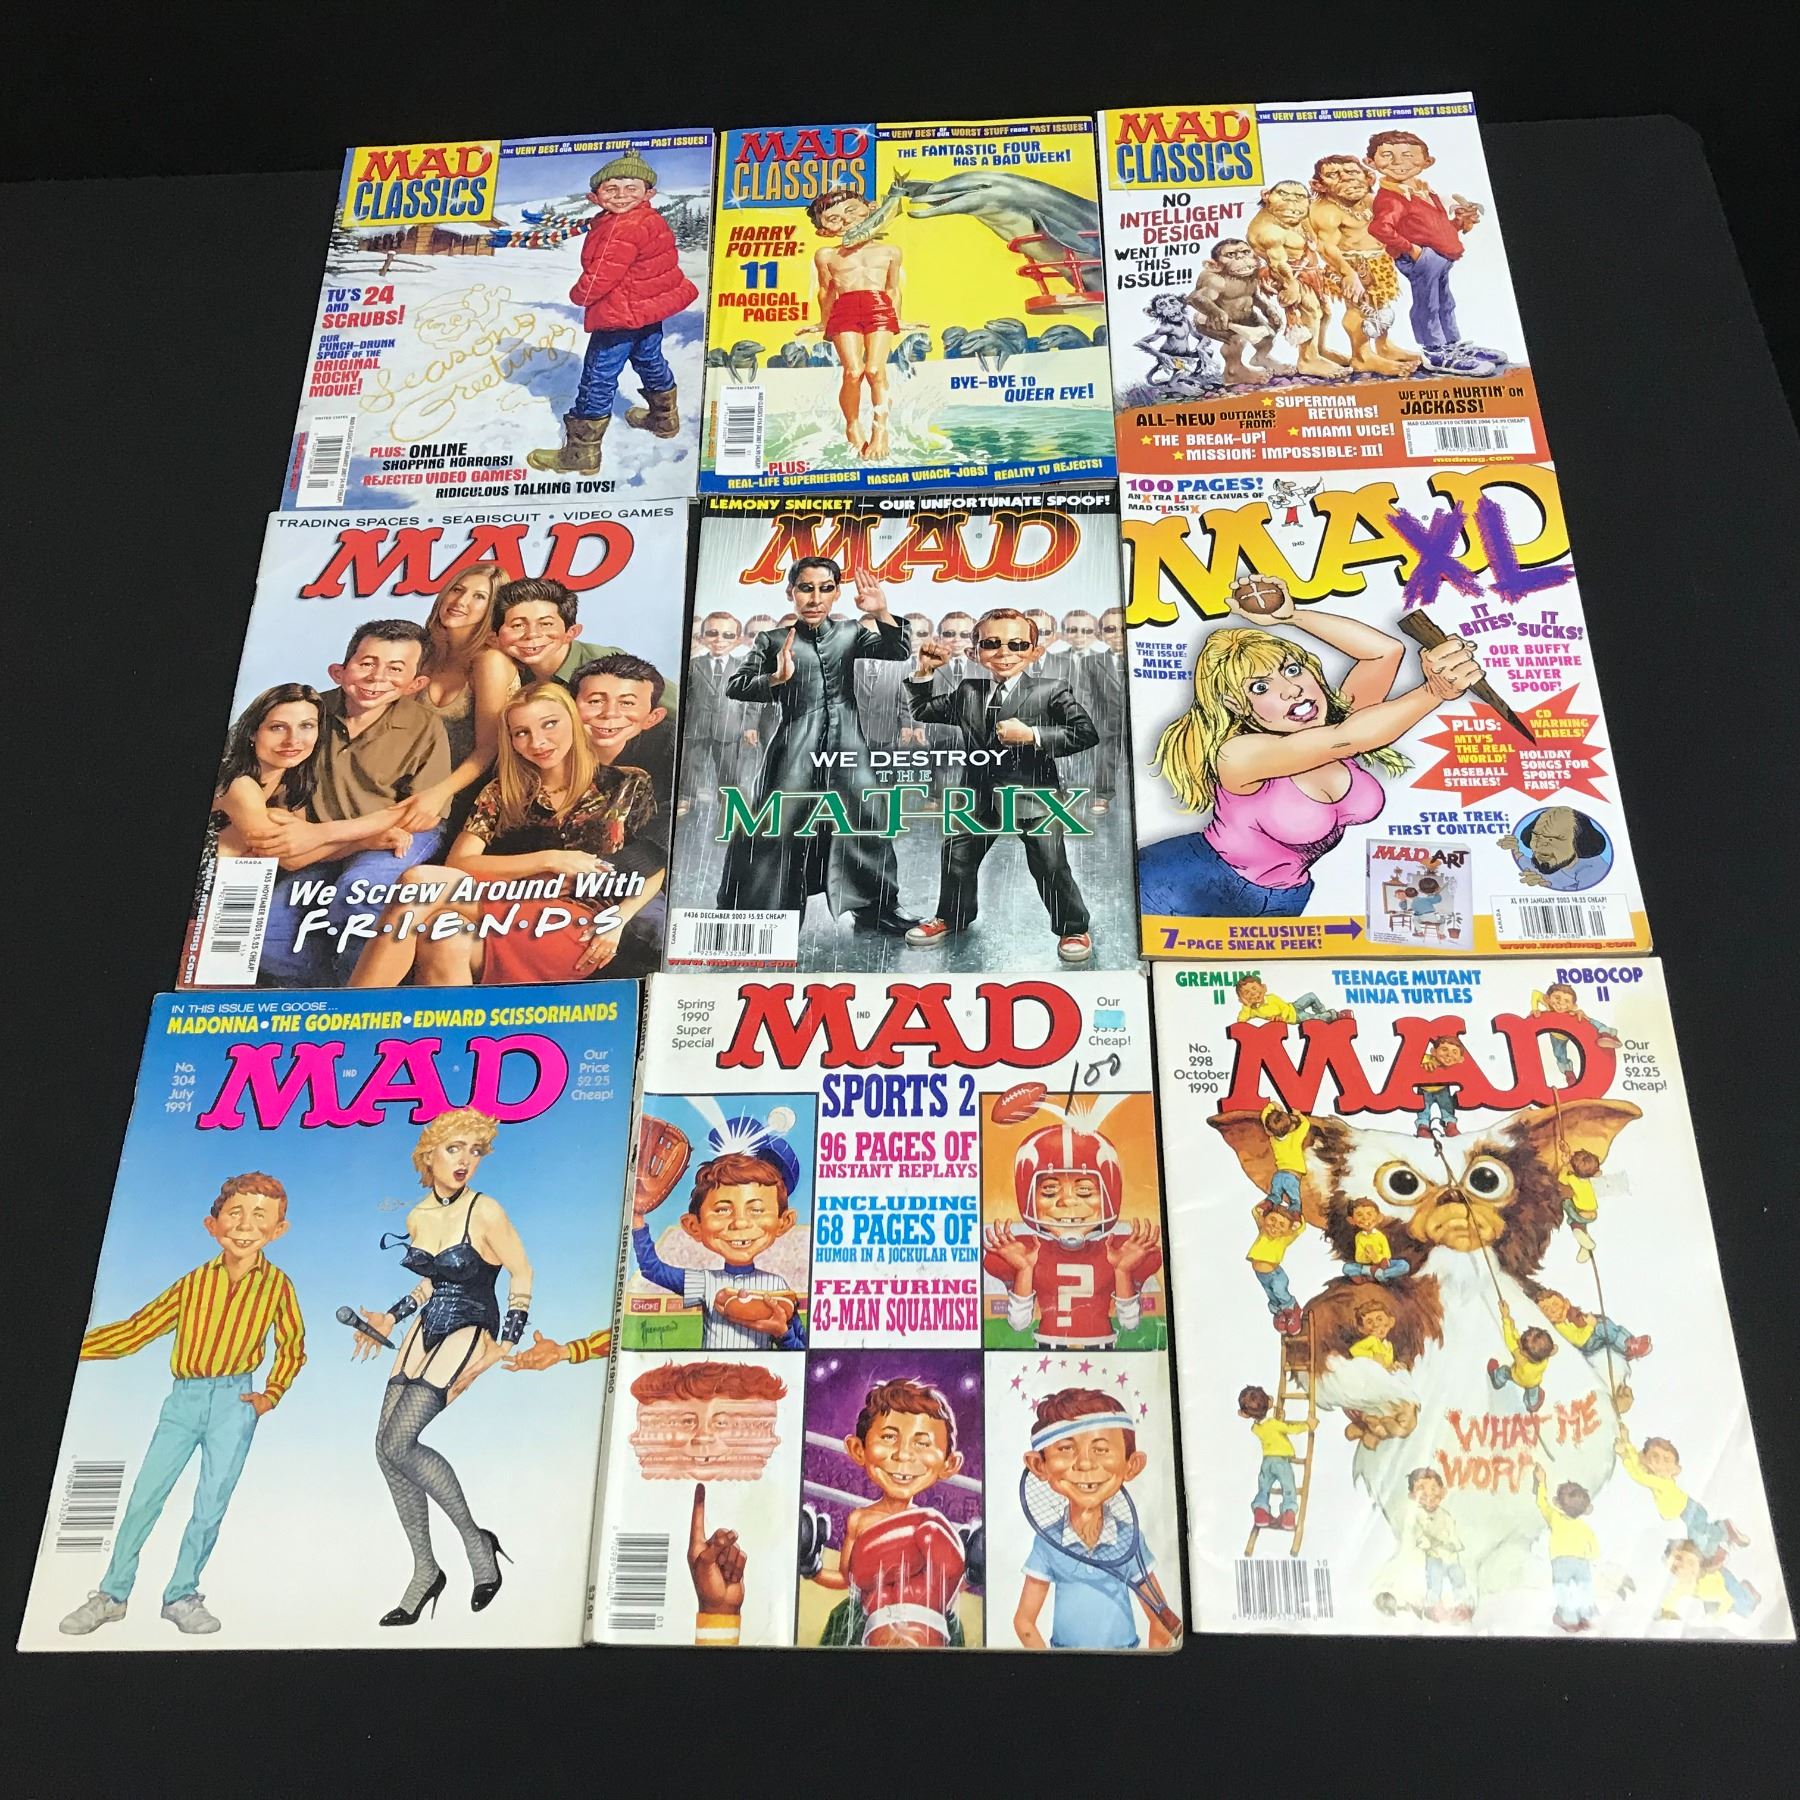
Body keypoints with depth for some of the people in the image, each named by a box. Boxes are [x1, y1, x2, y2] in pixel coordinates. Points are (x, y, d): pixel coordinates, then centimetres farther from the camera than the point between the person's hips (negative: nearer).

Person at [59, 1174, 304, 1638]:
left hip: (234, 1402, -1)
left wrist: (270, 1395, -1)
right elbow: (136, 1330, 3)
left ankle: (182, 1596, 21)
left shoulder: (277, 1285, -4)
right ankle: (111, 1595, 22)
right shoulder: (193, 1282, -1)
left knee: (210, 1507, 4)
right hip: (184, 1398, 2)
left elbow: (292, 1345, 7)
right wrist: (75, 1345, -4)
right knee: (144, 1497, 6)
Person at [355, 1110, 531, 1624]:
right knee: (386, 1447, 0)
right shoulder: (418, 1217, 6)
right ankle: (425, 1570, 13)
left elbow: (522, 1273, -9)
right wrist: (389, 1318, 14)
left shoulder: (485, 1211, -15)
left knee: (398, 1442, -18)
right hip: (425, 1333, 7)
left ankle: (477, 1541, -2)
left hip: (470, 1335, -7)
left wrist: (506, 1345, -13)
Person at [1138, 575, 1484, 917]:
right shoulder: (1237, 755, -31)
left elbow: (1387, 650, -17)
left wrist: (1291, 616, -17)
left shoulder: (1336, 717, -9)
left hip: (1283, 903, 6)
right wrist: (1436, 691, -53)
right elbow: (1346, 738, -43)